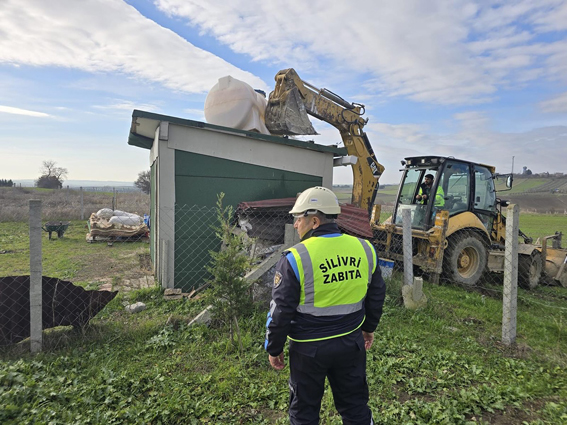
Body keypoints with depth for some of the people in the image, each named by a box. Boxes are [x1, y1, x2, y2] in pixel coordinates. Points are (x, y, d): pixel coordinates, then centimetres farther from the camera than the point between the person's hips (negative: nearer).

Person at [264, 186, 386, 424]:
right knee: (355, 404, 23)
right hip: (351, 342, 4)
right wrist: (369, 327, 23)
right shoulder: (364, 249, -4)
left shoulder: (295, 259, -20)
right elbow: (376, 295, 8)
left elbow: (280, 311, -14)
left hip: (310, 348, -4)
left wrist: (273, 349, 1)